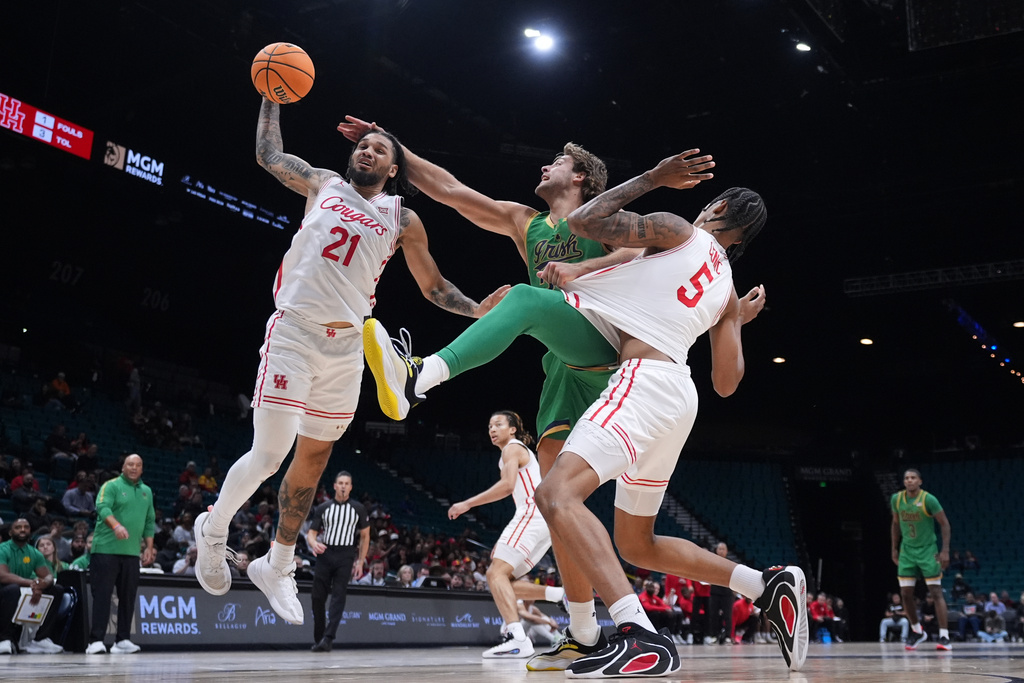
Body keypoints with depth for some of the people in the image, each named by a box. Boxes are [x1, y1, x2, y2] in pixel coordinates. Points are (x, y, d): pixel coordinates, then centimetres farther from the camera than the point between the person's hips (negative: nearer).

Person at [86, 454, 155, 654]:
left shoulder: (146, 491, 17)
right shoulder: (111, 486, -1)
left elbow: (149, 521, 20)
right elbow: (102, 507, -18)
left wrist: (149, 547, 12)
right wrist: (116, 525, -36)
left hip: (132, 552, 6)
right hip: (106, 549, -6)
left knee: (128, 597, 5)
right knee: (102, 594, -6)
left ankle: (122, 640, 12)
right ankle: (96, 641, -6)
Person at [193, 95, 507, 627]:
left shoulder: (403, 219, 11)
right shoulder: (324, 184, 11)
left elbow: (433, 287, 15)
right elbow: (269, 155, 22)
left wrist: (477, 310, 2)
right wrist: (273, 99, 22)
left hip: (346, 345, 3)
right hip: (293, 331, -3)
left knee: (313, 460, 10)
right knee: (268, 456, -12)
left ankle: (277, 567, 26)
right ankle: (214, 529, 16)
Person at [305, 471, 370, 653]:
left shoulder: (358, 508, 5)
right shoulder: (323, 508, 7)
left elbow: (365, 536, 11)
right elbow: (311, 533, 6)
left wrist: (360, 562, 5)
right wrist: (314, 544, -18)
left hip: (345, 556, -2)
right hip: (325, 554, 2)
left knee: (338, 596, -12)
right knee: (318, 597, 2)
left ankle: (328, 638, -15)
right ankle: (318, 638, 16)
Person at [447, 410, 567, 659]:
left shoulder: (513, 448, 1)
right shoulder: (523, 452, 30)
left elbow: (507, 485, -16)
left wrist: (468, 504, -14)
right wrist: (505, 542, 29)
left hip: (534, 513, -10)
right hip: (544, 519, 10)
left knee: (496, 573, -18)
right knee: (503, 578, 11)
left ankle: (517, 639, -34)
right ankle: (562, 595, 2)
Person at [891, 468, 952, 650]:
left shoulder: (928, 499, -16)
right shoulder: (896, 499, -2)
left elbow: (944, 524, -10)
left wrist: (945, 550, -16)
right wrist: (894, 549, 12)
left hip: (928, 551, -4)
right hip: (907, 551, 4)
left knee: (936, 592, -8)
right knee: (906, 594, 3)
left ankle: (944, 637, -8)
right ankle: (917, 632, 21)